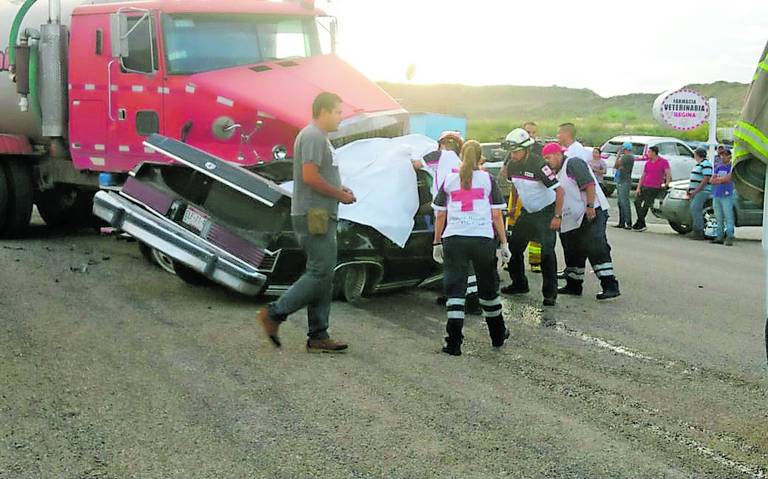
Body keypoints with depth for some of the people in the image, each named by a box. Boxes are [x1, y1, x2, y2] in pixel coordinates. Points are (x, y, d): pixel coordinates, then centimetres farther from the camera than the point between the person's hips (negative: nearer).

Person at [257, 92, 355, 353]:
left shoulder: (319, 137, 22)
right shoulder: (313, 136, -12)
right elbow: (310, 176, -22)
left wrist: (339, 190, 10)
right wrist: (340, 194, -12)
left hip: (321, 217, 11)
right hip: (314, 216, -11)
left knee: (322, 275, 9)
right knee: (320, 273, -11)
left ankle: (318, 337, 11)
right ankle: (275, 314, -5)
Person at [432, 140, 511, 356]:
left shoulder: (449, 180, 11)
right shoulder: (487, 179, 7)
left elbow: (440, 215, 10)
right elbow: (496, 215, 4)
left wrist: (437, 243, 16)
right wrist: (504, 243, 8)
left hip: (453, 239, 0)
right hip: (483, 239, 0)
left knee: (455, 288, 1)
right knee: (488, 287, 15)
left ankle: (454, 342, -8)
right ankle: (498, 334, 31)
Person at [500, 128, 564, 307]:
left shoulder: (538, 164, -26)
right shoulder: (512, 164, -4)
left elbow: (559, 190, -24)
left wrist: (557, 216, -26)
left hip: (546, 211, -7)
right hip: (527, 211, 7)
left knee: (547, 251, -14)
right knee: (514, 246, 7)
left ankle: (550, 293, -7)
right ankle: (519, 284, 24)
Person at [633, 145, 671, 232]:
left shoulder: (664, 162, -4)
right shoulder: (647, 163, 12)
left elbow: (668, 173, -12)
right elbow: (643, 176, 12)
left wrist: (667, 183, -27)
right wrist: (638, 188, 4)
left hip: (655, 189, -6)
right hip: (644, 186, 6)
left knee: (646, 206, -5)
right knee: (637, 202, 4)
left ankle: (639, 224, 5)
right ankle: (642, 224, 14)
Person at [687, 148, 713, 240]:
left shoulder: (706, 164, -12)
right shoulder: (698, 164, 20)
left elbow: (706, 179, -19)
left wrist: (696, 191, -20)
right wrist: (690, 189, 13)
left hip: (702, 191, -10)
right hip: (695, 192, 10)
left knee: (695, 209, -18)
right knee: (694, 210, 7)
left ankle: (698, 232, -18)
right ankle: (695, 232, 9)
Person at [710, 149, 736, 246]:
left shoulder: (732, 167, -1)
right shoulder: (718, 167, 17)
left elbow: (728, 178, -15)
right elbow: (712, 180, 9)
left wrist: (717, 178, -4)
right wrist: (723, 179, -8)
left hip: (727, 195, -7)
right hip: (716, 196, 7)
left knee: (729, 217, -10)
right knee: (719, 218, 9)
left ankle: (729, 238, -12)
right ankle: (720, 237, 14)